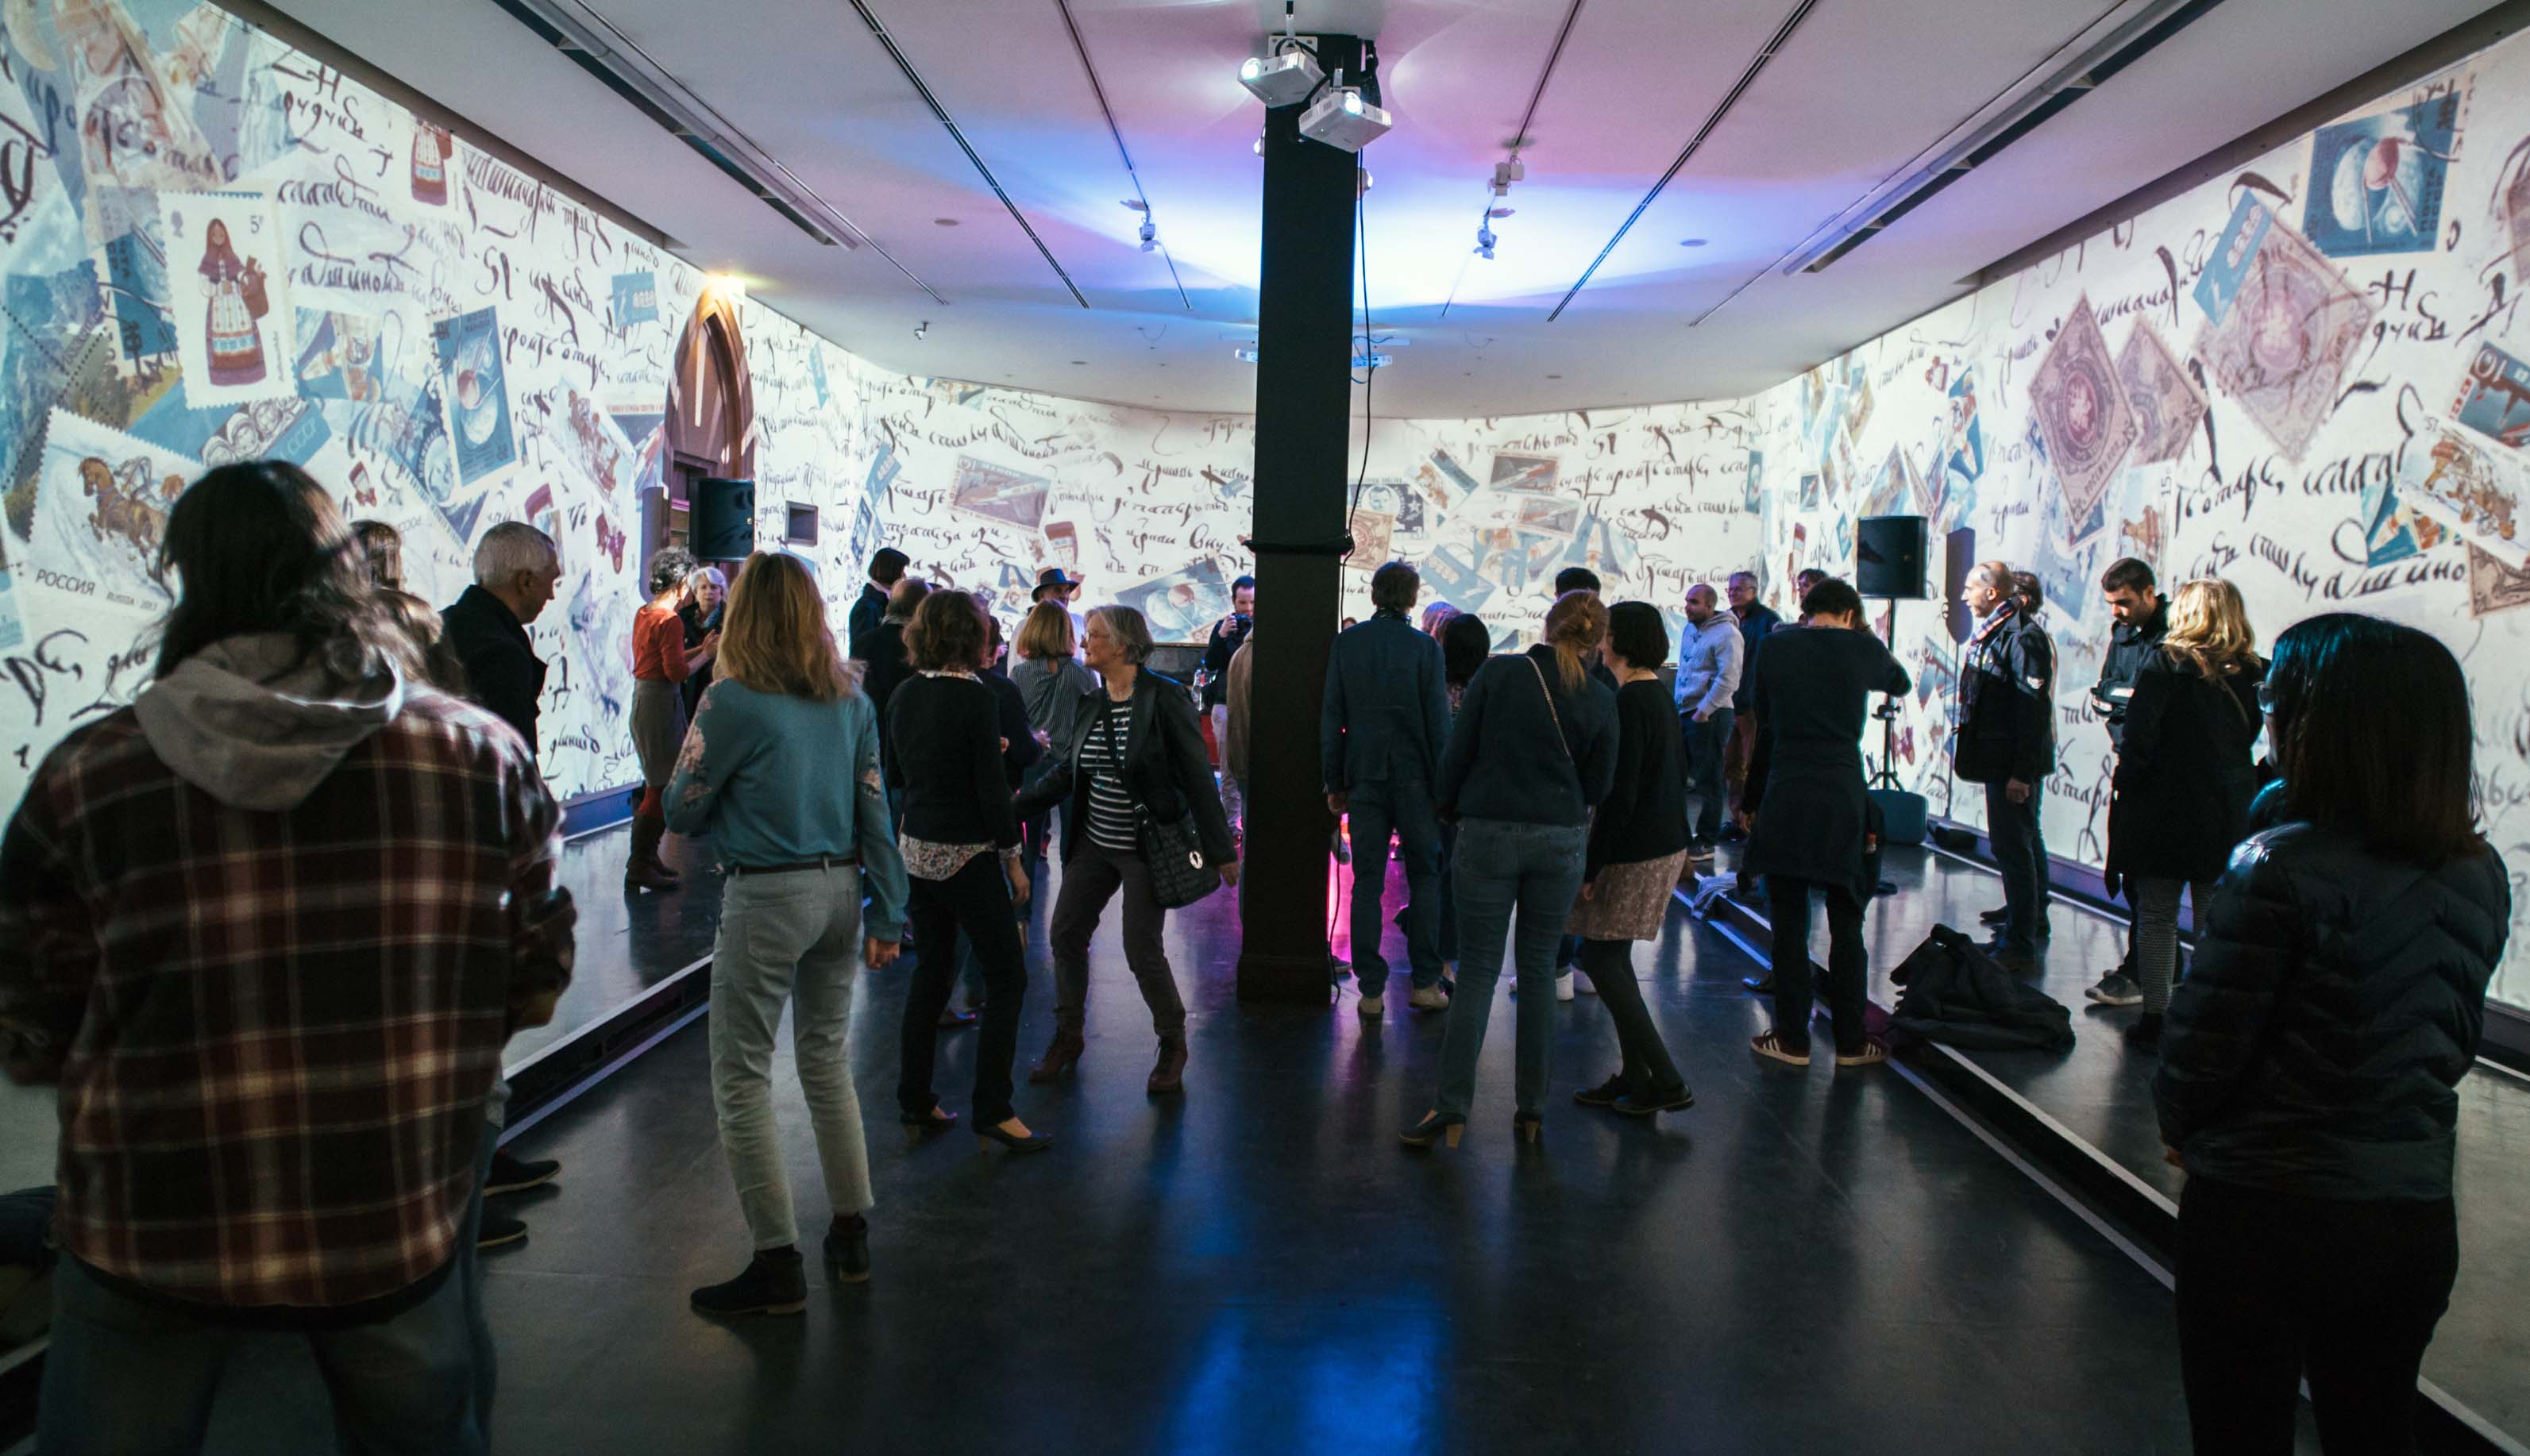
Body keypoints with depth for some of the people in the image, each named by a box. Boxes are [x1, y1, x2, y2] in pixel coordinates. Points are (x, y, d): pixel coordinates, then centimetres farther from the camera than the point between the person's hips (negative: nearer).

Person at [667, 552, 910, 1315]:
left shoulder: (732, 702, -13)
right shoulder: (852, 701, 3)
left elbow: (682, 812, -6)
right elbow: (874, 811, 5)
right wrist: (887, 916, 10)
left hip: (766, 897, -6)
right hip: (840, 890, 6)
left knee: (742, 1078, 5)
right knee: (828, 1062, 19)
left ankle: (778, 1265, 7)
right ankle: (851, 1235, 27)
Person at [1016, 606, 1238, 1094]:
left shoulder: (1165, 699, -14)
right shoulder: (1091, 703, 5)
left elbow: (1198, 777, -12)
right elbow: (1064, 773, 10)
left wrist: (1220, 850, -11)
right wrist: (1013, 806, -2)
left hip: (1145, 848, -6)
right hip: (1093, 844, 7)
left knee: (1142, 949, -5)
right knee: (1065, 935, 6)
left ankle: (1173, 1045, 18)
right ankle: (1068, 1036, 25)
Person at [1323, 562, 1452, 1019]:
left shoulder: (1346, 643, 0)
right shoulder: (1424, 647, -7)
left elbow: (1331, 719, 1)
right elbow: (1439, 723, -7)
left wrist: (1335, 782, 8)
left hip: (1365, 777, 2)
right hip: (1414, 777, -2)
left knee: (1367, 883, 6)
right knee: (1425, 877, 12)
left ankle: (1371, 990, 6)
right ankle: (1425, 980, 12)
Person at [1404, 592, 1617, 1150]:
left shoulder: (1497, 674, -6)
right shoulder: (1599, 701, -2)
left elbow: (1458, 752, -2)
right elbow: (1598, 786, 5)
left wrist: (1449, 807, 14)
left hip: (1489, 833, -1)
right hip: (1560, 841, 1)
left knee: (1477, 972, 4)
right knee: (1538, 969, 12)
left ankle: (1452, 1107, 2)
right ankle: (1530, 1109, 16)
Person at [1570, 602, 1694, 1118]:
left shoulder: (1630, 702, -18)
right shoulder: (1660, 695, 12)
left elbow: (1620, 795, -22)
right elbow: (1677, 776, 19)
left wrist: (1591, 867, -18)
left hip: (1636, 853, -9)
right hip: (1667, 843, 9)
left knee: (1601, 958, -3)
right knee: (1611, 958, 15)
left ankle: (1666, 1082, -2)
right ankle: (1635, 1077, 19)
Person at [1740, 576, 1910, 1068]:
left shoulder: (1774, 647, 2)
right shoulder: (1862, 649, 0)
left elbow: (1764, 729, 9)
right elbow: (1900, 682, 23)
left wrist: (1752, 799, 15)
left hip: (1785, 801, 0)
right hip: (1844, 801, 0)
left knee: (1788, 925, 8)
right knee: (1846, 927, 10)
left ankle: (1792, 1040, 13)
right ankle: (1851, 1042, 17)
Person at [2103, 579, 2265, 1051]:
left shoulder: (2165, 665, -10)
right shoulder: (2252, 674, 3)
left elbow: (2139, 739, -13)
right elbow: (2254, 738, 8)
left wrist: (2125, 785, -3)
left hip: (2163, 811, -4)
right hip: (2229, 815, 4)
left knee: (2157, 918, 5)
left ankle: (2155, 1018, 7)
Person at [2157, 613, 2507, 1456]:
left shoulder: (2283, 865, -20)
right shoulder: (2481, 875, 0)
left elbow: (2204, 1038, -15)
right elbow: (2454, 1044, 10)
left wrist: (2181, 1126, 4)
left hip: (2263, 1215, -6)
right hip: (2415, 1220, 6)